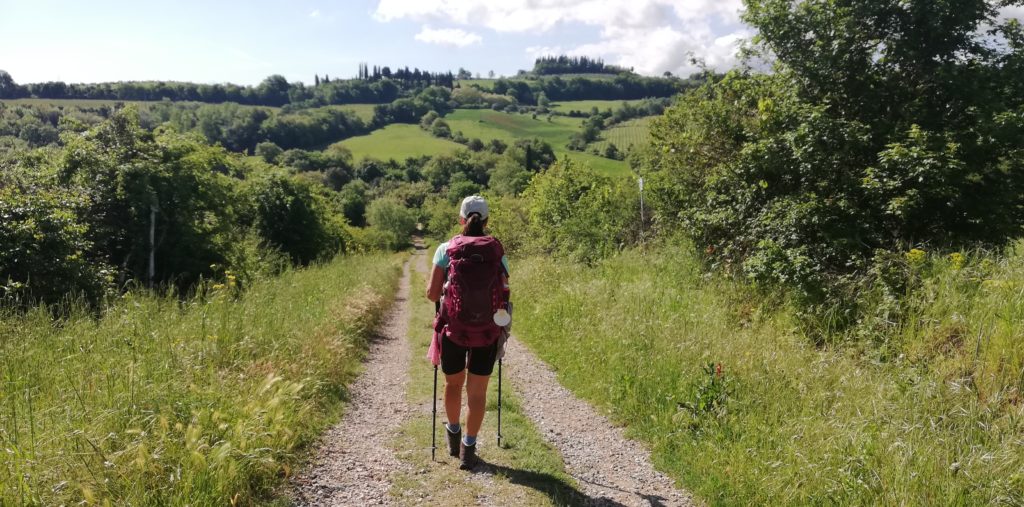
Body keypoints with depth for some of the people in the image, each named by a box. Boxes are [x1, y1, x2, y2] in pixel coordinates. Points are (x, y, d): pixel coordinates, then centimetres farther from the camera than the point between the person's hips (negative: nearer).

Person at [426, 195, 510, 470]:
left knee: (453, 383, 23)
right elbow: (504, 294, -3)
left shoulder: (446, 249, -3)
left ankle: (454, 434, 39)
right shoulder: (497, 251, -1)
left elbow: (432, 293, -5)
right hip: (487, 330, 0)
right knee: (477, 390, 11)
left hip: (453, 327, 0)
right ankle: (468, 448, 16)